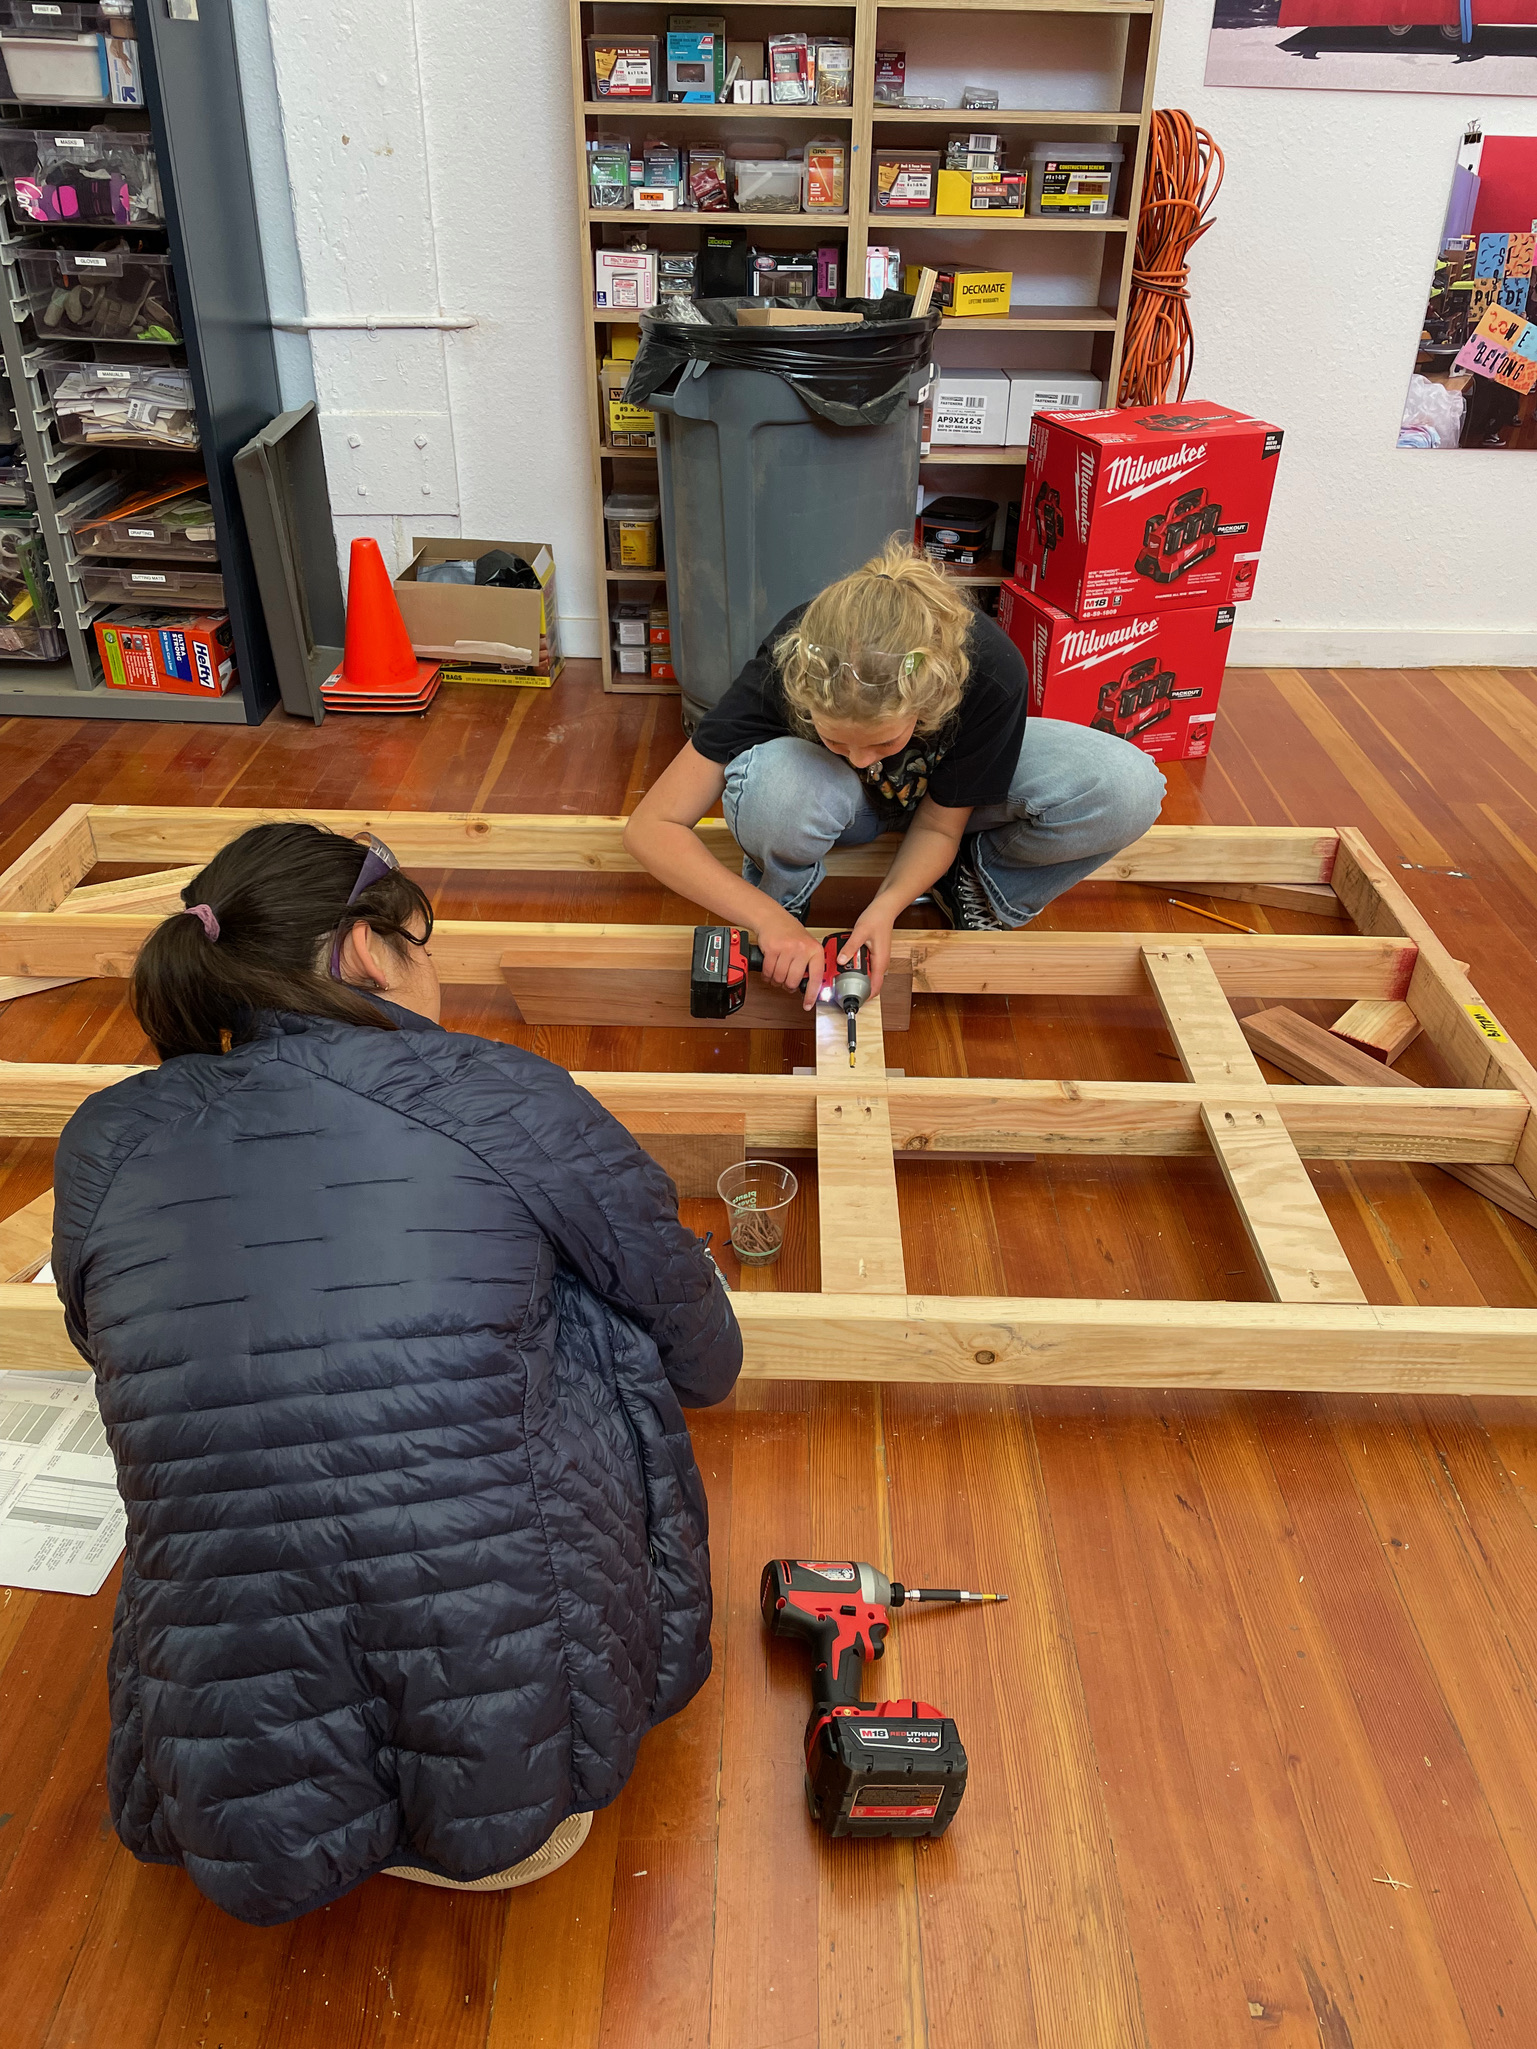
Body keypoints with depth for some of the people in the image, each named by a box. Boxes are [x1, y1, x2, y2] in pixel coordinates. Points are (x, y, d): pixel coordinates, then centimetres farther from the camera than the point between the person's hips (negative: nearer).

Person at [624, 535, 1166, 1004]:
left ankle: (978, 883, 1)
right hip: (838, 796, -1)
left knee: (1128, 789, -27)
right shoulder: (782, 672, -36)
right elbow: (651, 826, -33)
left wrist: (885, 907, -35)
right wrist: (769, 918, -41)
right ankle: (782, 900, -7)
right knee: (774, 787, -42)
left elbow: (938, 825, -17)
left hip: (946, 788, 2)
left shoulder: (990, 673, -35)